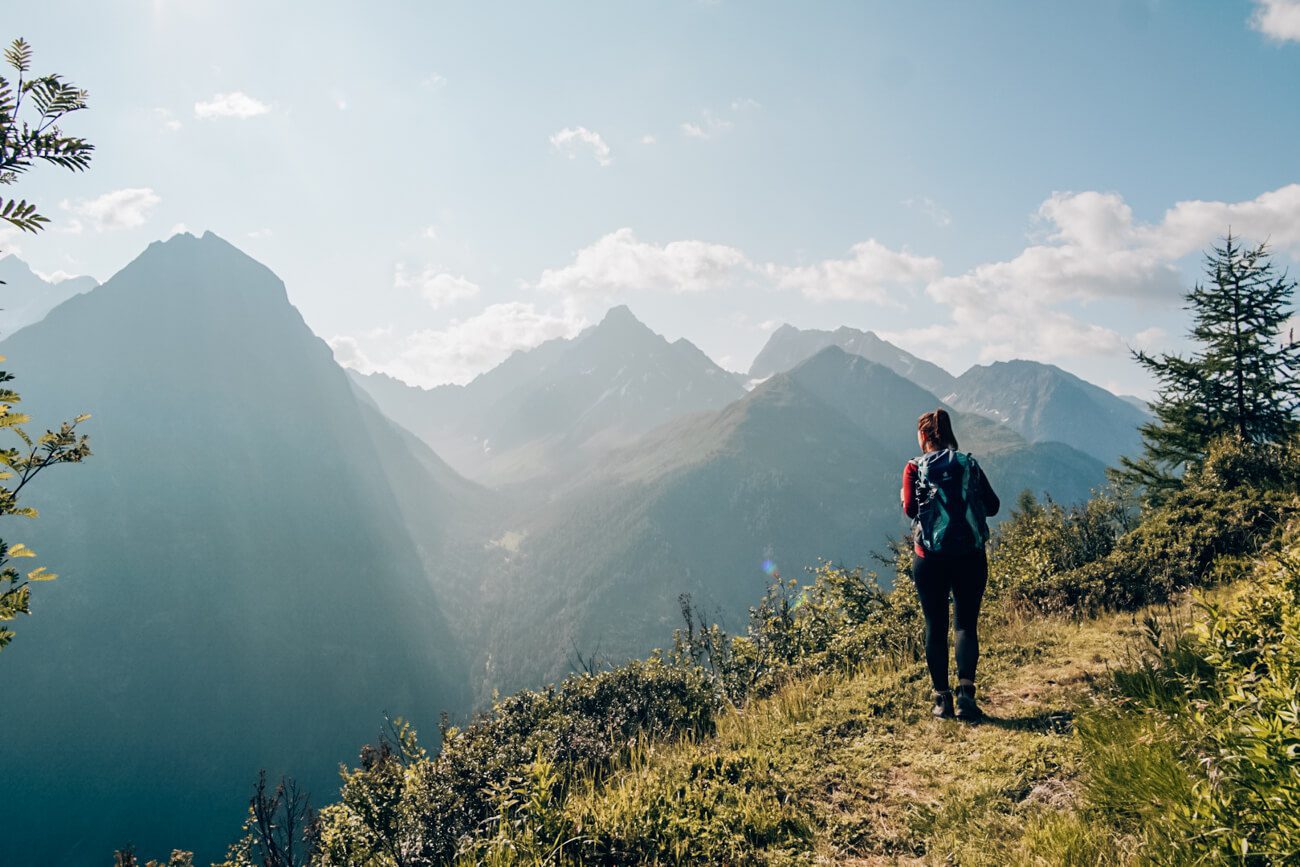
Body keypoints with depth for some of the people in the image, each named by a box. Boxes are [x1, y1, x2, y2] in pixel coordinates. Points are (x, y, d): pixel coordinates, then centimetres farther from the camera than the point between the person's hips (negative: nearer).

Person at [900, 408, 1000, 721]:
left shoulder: (915, 468, -2)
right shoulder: (969, 464, 6)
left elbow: (911, 509, -9)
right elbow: (993, 505, 7)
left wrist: (905, 498, 13)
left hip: (930, 557, -1)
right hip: (970, 555, 2)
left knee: (936, 626, 7)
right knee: (966, 623, 6)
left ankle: (942, 698, 8)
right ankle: (966, 690, -11)